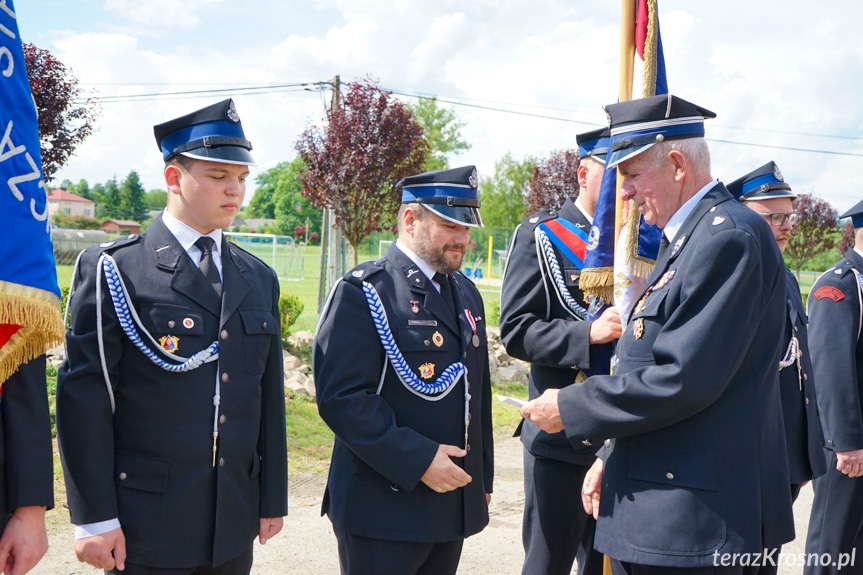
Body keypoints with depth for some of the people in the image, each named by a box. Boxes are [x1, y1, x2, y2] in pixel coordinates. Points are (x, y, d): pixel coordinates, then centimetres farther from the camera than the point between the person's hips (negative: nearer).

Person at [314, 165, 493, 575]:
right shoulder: (363, 291, -11)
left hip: (455, 506, 7)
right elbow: (340, 397, -19)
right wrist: (417, 460, -21)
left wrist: (482, 479, 19)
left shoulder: (466, 294, 14)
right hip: (383, 511, -7)